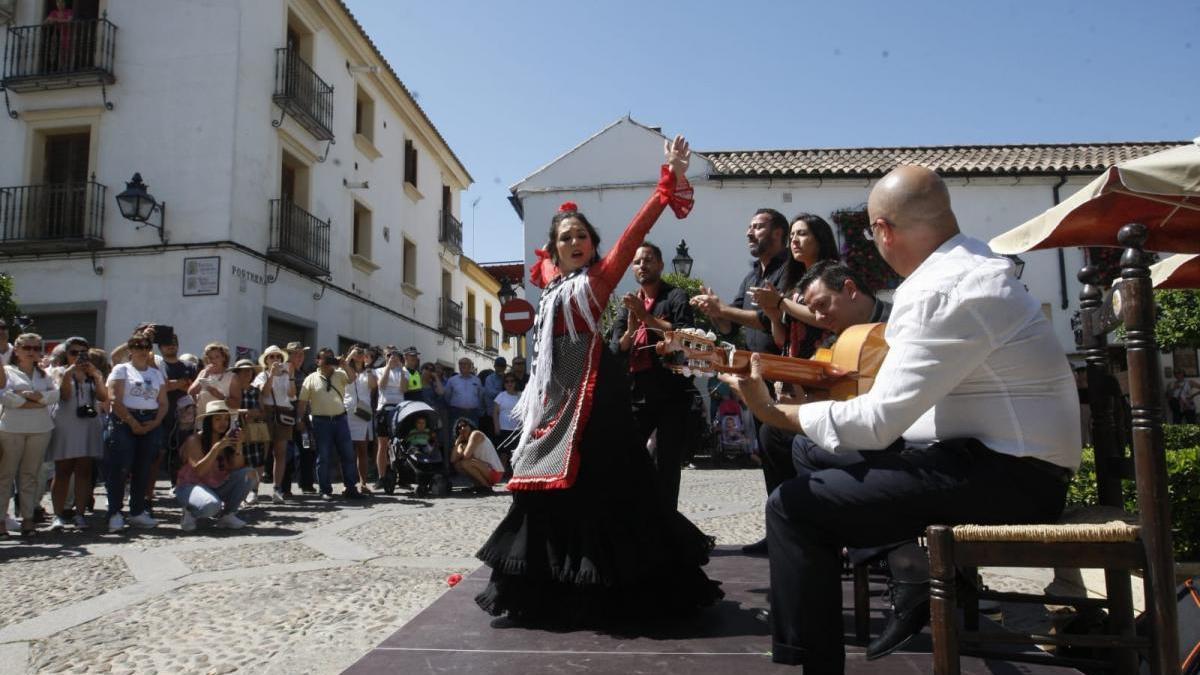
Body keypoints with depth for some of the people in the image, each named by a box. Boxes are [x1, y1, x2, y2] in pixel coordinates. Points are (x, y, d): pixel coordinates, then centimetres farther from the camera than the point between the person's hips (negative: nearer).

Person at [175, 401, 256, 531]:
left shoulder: (228, 440, 1)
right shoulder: (195, 440, -13)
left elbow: (237, 469, -8)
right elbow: (199, 471, -24)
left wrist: (238, 447, -23)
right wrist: (217, 447, -30)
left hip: (217, 488, 6)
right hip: (191, 487, -5)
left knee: (249, 473, -17)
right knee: (212, 505, -38)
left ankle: (227, 515, -3)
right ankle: (190, 513, 0)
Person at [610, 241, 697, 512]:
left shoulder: (676, 296, 3)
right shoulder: (627, 305, 16)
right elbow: (616, 350, 8)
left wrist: (646, 316, -15)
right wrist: (630, 328, -11)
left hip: (671, 393, -4)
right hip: (636, 395, 4)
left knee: (666, 463, -1)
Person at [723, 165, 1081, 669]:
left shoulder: (944, 290, -20)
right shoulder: (970, 259, 11)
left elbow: (877, 422, -22)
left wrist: (774, 413, -12)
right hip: (1015, 457, 10)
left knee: (793, 506, -16)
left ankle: (812, 660, -6)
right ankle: (918, 590, 26)